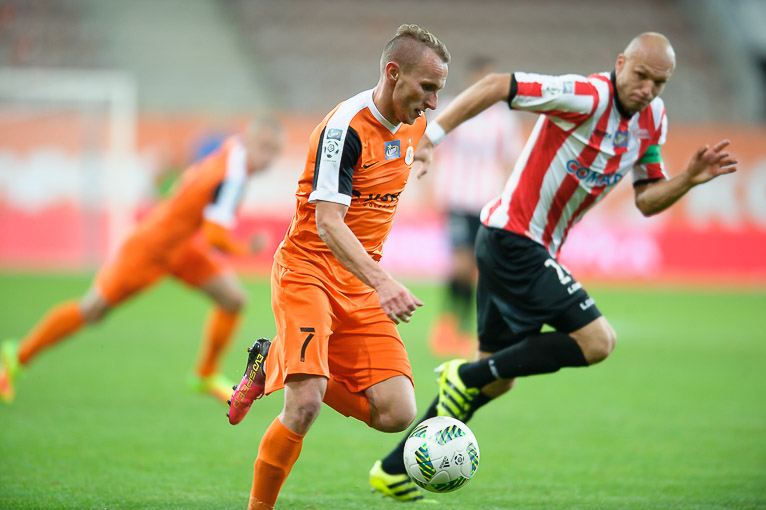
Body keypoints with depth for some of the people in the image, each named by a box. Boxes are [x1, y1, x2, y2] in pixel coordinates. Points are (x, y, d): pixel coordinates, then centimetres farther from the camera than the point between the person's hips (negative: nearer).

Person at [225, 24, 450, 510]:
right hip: (308, 270, -7)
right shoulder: (345, 127, -18)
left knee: (397, 415, -7)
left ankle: (275, 362, 16)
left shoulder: (413, 125, 6)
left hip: (361, 284, 7)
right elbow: (327, 222, -27)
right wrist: (381, 282, -39)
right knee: (306, 404, -25)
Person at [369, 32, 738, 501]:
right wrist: (431, 135, -26)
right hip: (513, 239, -9)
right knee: (597, 340, -17)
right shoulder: (587, 97, -20)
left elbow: (647, 200, 12)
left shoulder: (653, 119, 7)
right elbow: (497, 87, -21)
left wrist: (690, 178, -6)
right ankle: (468, 375, -7)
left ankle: (393, 471, 23)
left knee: (496, 380, 14)